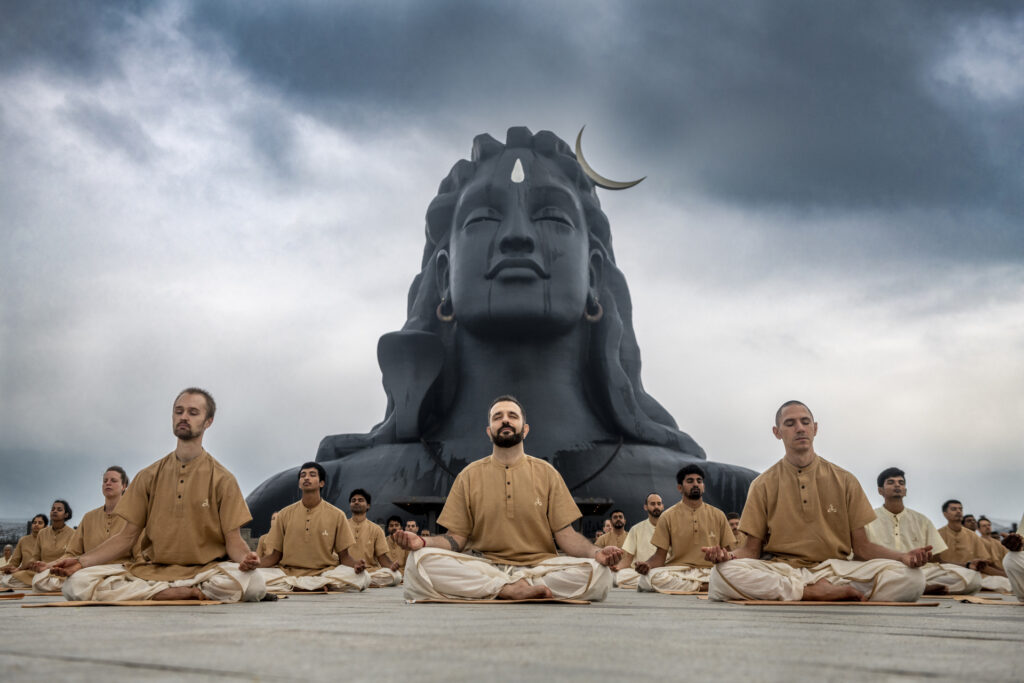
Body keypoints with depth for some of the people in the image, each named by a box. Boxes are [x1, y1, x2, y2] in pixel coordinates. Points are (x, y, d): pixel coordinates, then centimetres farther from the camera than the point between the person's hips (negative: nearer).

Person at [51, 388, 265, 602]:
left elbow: (233, 540, -1)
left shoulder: (222, 479, 3)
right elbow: (127, 536, 11)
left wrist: (245, 558, -25)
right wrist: (81, 561, -4)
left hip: (205, 571, -3)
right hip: (151, 570, 4)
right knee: (77, 583, -23)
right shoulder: (149, 477, 11)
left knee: (254, 583, -36)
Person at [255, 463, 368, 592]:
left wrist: (355, 564, -18)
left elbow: (343, 556, 7)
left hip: (324, 572, 0)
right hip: (289, 571, 1)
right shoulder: (285, 514, 9)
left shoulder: (336, 515, 6)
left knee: (362, 578, -31)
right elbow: (275, 555, 10)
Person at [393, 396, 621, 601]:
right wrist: (424, 543, -17)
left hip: (538, 566, 0)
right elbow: (456, 538, 5)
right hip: (482, 566, 0)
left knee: (597, 572, -28)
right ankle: (515, 589, -25)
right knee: (419, 561, -28)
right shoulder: (469, 475, 10)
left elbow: (565, 534, 3)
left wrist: (596, 552, -18)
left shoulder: (546, 473, 9)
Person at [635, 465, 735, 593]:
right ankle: (704, 587, -22)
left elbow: (728, 552, 12)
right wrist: (647, 564, -19)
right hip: (677, 571, 0)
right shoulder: (668, 516, 8)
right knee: (650, 576, -34)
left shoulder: (718, 515, 13)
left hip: (710, 572, 0)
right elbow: (660, 555, 5)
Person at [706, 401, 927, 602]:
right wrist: (728, 555, -17)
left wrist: (904, 557, -10)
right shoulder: (764, 485, 9)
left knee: (910, 577, -25)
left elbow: (861, 546, 11)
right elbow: (752, 550, 7)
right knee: (722, 573, -34)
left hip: (835, 568, 1)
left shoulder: (844, 481, 12)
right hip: (782, 569, -1)